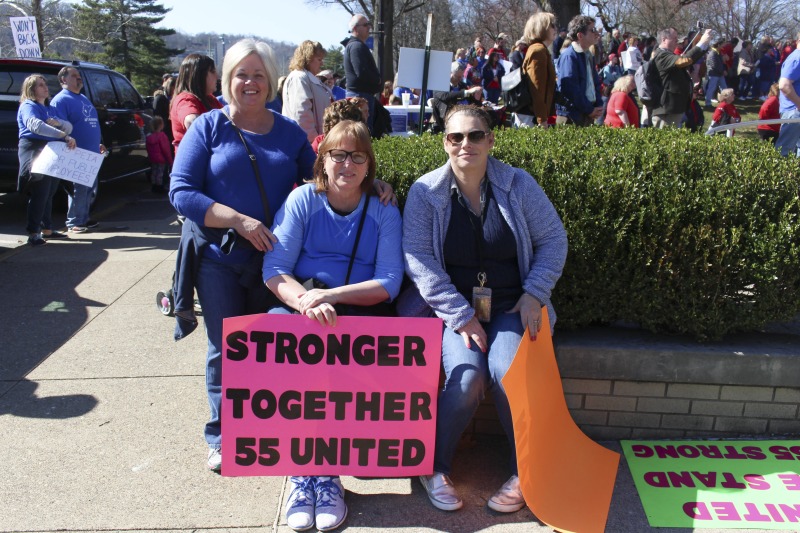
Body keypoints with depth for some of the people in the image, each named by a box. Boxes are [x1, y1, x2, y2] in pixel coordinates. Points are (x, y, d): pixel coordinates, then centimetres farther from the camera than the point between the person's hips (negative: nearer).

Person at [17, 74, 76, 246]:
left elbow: (69, 127, 12)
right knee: (39, 194, -12)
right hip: (34, 152, -8)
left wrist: (58, 123, -12)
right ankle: (33, 234, -12)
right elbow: (35, 125, -23)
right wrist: (64, 135, -33)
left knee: (49, 194, 12)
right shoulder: (28, 107, -3)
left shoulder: (52, 109, 23)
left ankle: (47, 229, 21)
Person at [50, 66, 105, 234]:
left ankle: (84, 218, 23)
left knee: (89, 188, 13)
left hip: (92, 153, 9)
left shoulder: (83, 99, 21)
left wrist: (98, 144, 23)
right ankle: (73, 223, 0)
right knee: (78, 189, -7)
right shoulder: (61, 100, -7)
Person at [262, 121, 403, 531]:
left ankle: (326, 472, -14)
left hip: (361, 312, 0)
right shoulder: (303, 199, 6)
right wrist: (306, 302, -24)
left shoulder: (384, 212, 5)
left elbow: (389, 284, -4)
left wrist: (331, 295, -20)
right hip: (300, 306, 1)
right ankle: (300, 470, -20)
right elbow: (274, 269, -3)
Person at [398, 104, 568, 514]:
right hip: (453, 307, -1)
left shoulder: (519, 185, 2)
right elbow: (418, 258, -10)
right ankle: (435, 468, -2)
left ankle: (524, 472, -2)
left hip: (512, 307, 1)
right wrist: (460, 315, -16)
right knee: (467, 377, -27)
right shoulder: (425, 192, -3)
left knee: (507, 373, -27)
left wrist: (534, 294, -5)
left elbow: (553, 240, 7)